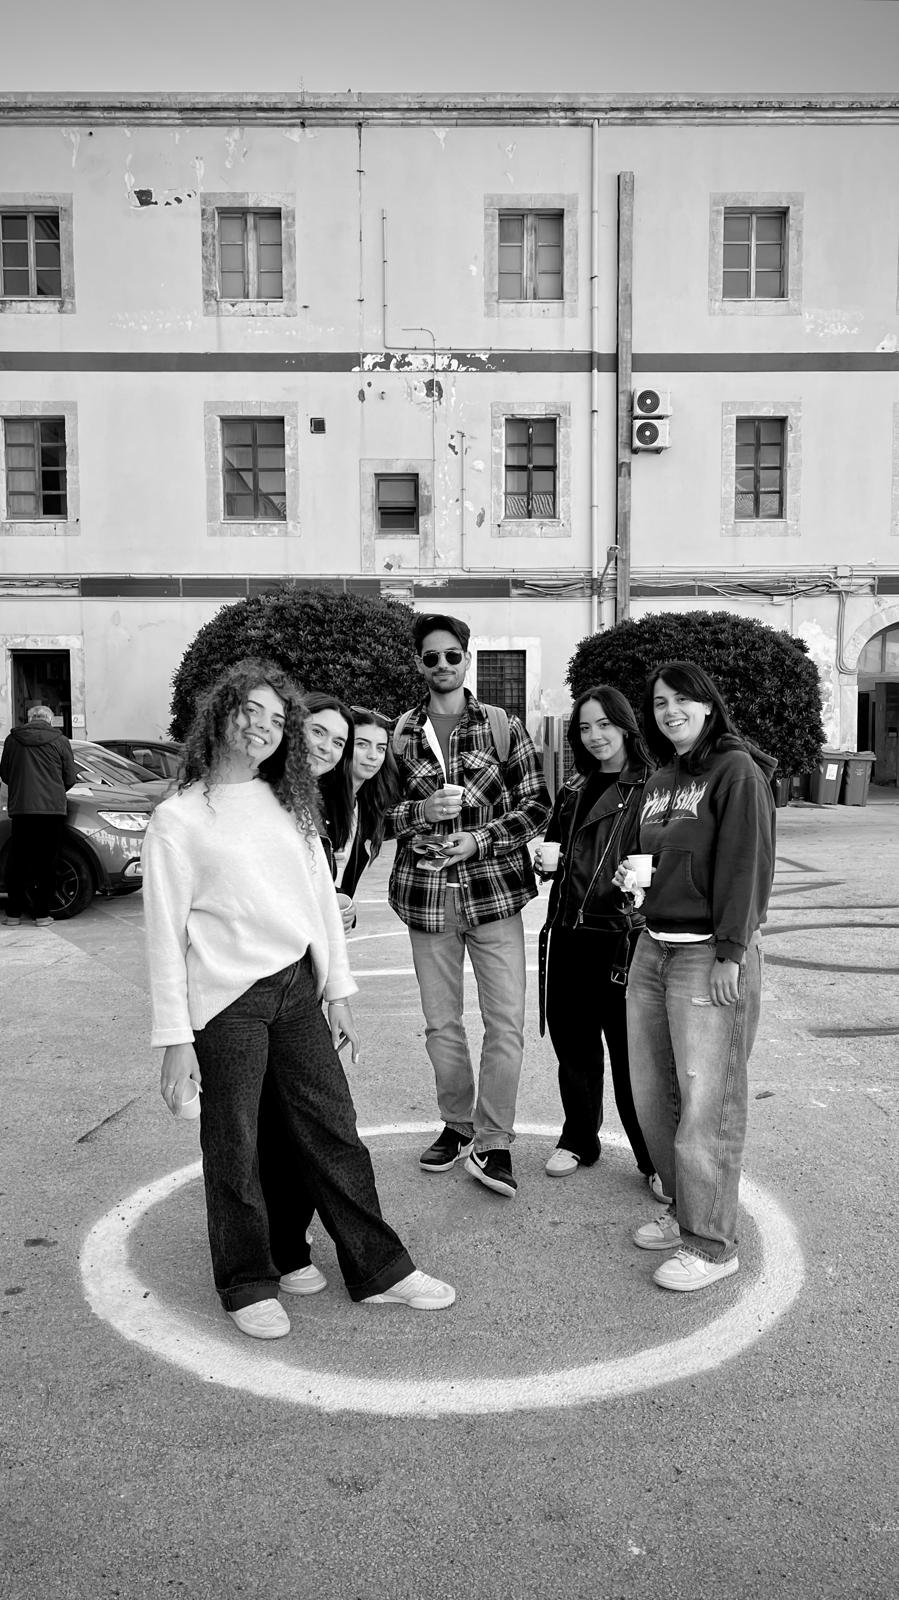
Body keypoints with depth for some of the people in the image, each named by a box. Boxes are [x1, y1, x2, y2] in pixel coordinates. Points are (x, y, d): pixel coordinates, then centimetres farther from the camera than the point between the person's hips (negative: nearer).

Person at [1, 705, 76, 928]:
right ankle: (42, 915, 6)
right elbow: (70, 778, 7)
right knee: (46, 863, 5)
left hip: (20, 809, 1)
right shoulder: (60, 741, 2)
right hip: (52, 809, -1)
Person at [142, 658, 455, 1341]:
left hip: (298, 987, 5)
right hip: (228, 999, -4)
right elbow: (166, 933, -7)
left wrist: (339, 991, 11)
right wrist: (175, 1039, -9)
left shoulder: (290, 803, 10)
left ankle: (378, 1267, 26)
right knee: (236, 1144, 7)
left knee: (332, 1128, 11)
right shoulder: (179, 817, -5)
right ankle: (249, 1283, 27)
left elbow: (323, 897, 14)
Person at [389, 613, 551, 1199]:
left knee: (507, 1022, -3)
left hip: (493, 890, -1)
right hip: (425, 893, 2)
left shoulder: (504, 726, 0)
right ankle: (458, 1124, 31)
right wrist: (419, 811, -13)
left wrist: (481, 840, -13)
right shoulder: (398, 733, 5)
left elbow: (536, 804, 1)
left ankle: (492, 1141, 12)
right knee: (441, 1023, 12)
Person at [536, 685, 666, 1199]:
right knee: (571, 1039, 14)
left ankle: (655, 1161, 15)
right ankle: (579, 1138, 32)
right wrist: (546, 857, 4)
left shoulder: (651, 788, -5)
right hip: (568, 932, 6)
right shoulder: (574, 789, 15)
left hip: (622, 935, -6)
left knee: (631, 1050, -1)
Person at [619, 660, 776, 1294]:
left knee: (706, 1105, -1)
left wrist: (729, 954, -17)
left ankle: (713, 1245, 13)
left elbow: (747, 866, -14)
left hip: (710, 957, -8)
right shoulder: (660, 781, 15)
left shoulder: (737, 771, -8)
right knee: (651, 1097, 13)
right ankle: (683, 1210, 31)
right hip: (653, 950, 8)